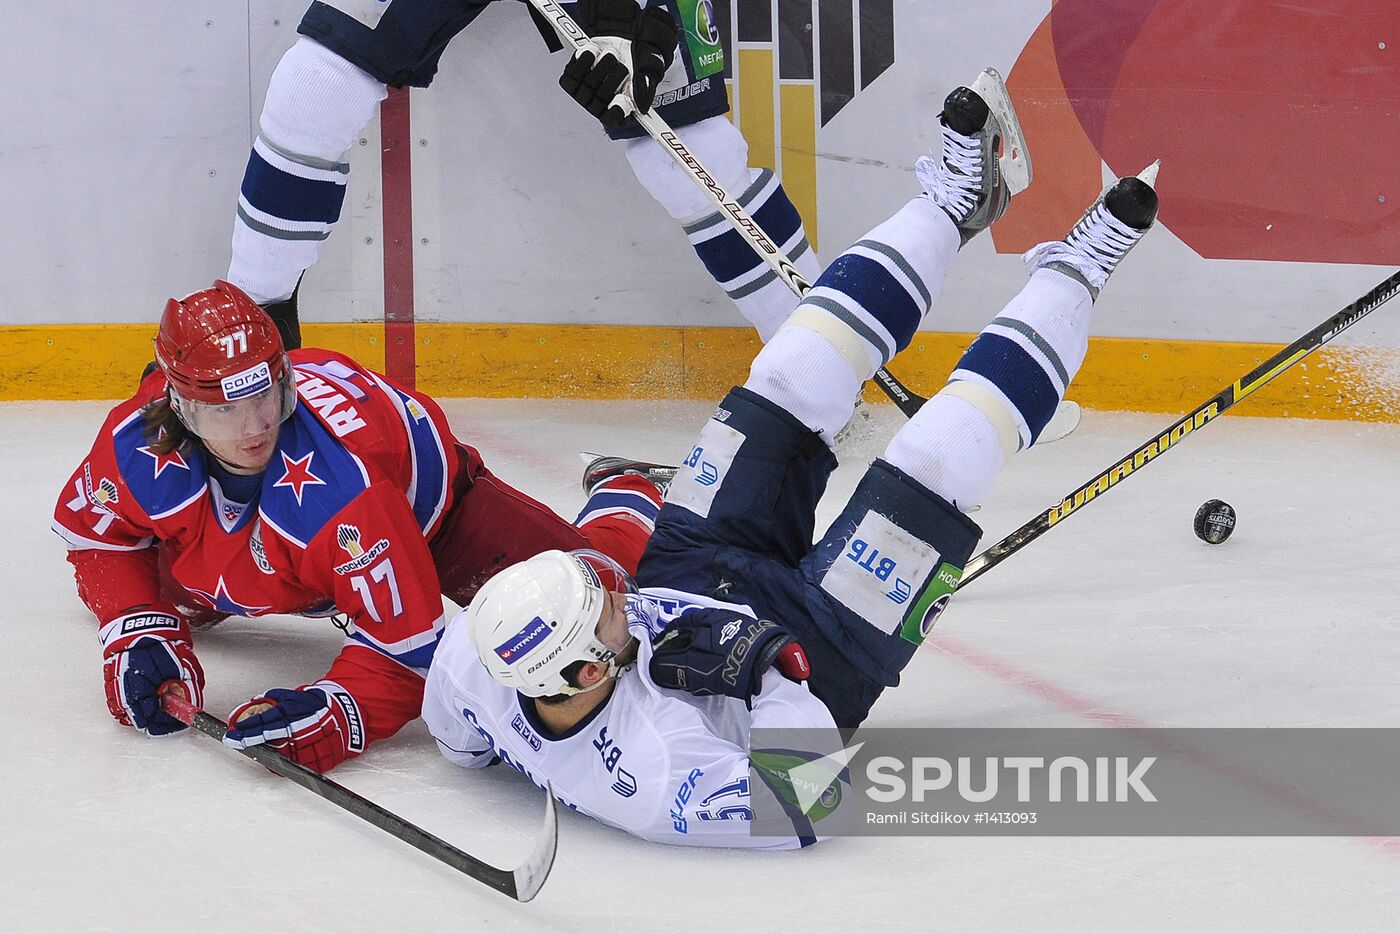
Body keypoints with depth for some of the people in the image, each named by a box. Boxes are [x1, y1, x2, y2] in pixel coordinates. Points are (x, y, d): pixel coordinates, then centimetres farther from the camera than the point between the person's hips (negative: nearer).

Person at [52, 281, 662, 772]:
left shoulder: (340, 479, -46)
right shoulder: (139, 445, -31)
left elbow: (409, 637, -43)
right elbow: (96, 534, -8)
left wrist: (337, 713, -58)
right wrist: (138, 631, -22)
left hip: (428, 509, -5)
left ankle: (623, 505, 17)